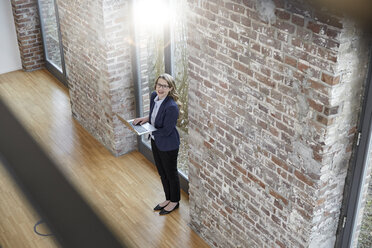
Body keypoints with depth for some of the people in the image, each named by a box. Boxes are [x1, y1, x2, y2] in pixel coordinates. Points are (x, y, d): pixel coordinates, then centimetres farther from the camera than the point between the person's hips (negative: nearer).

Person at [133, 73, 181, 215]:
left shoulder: (171, 107, -31)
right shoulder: (154, 96, -6)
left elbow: (166, 131, -25)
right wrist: (146, 118, -6)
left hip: (168, 145, -8)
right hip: (155, 141, 8)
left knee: (171, 173, 13)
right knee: (162, 172, 23)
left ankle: (175, 201, 35)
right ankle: (168, 199, 43)